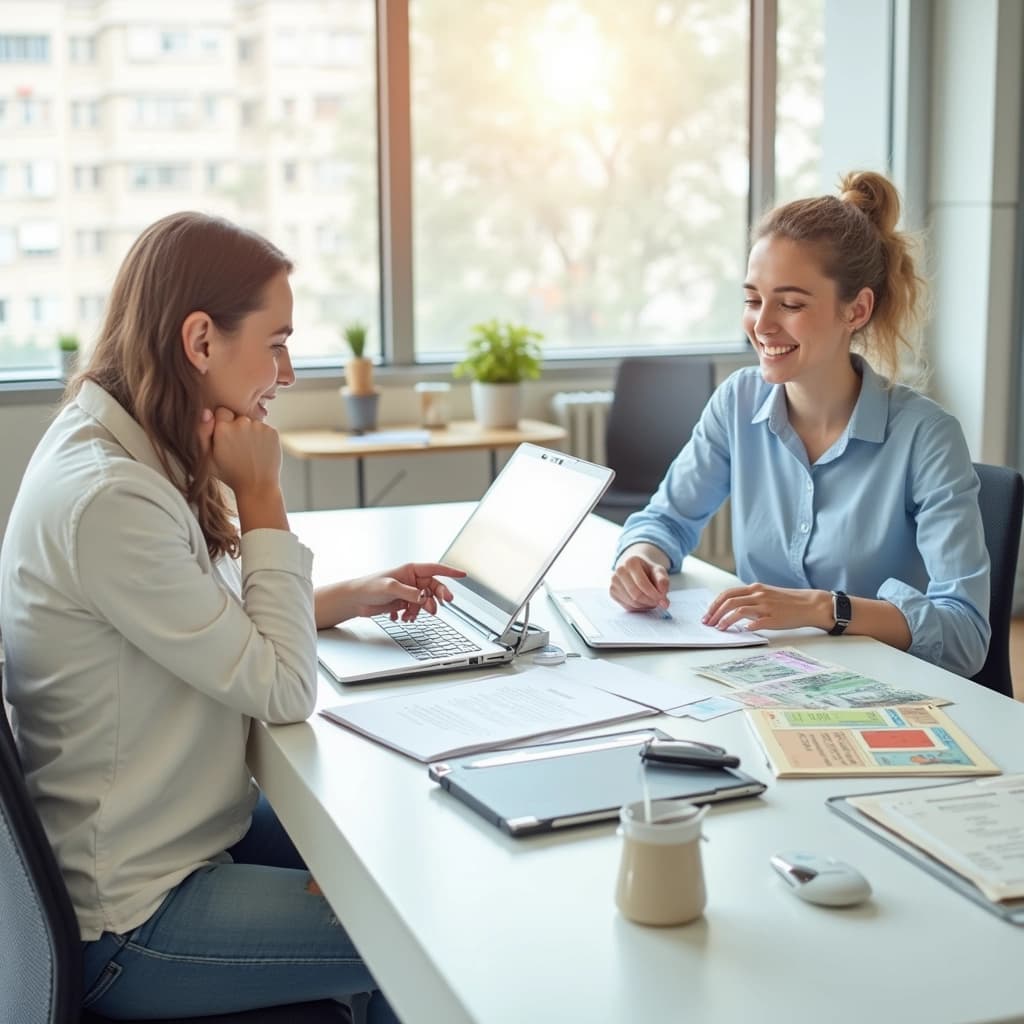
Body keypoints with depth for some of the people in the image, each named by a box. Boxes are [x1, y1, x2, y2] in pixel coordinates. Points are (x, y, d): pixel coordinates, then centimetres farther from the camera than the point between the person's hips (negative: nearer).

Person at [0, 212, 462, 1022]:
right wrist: (261, 492, -17)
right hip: (132, 923, -9)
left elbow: (220, 627, 14)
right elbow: (285, 691, -21)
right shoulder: (107, 498, -28)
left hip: (187, 831, 9)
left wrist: (350, 599, 4)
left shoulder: (118, 448, 3)